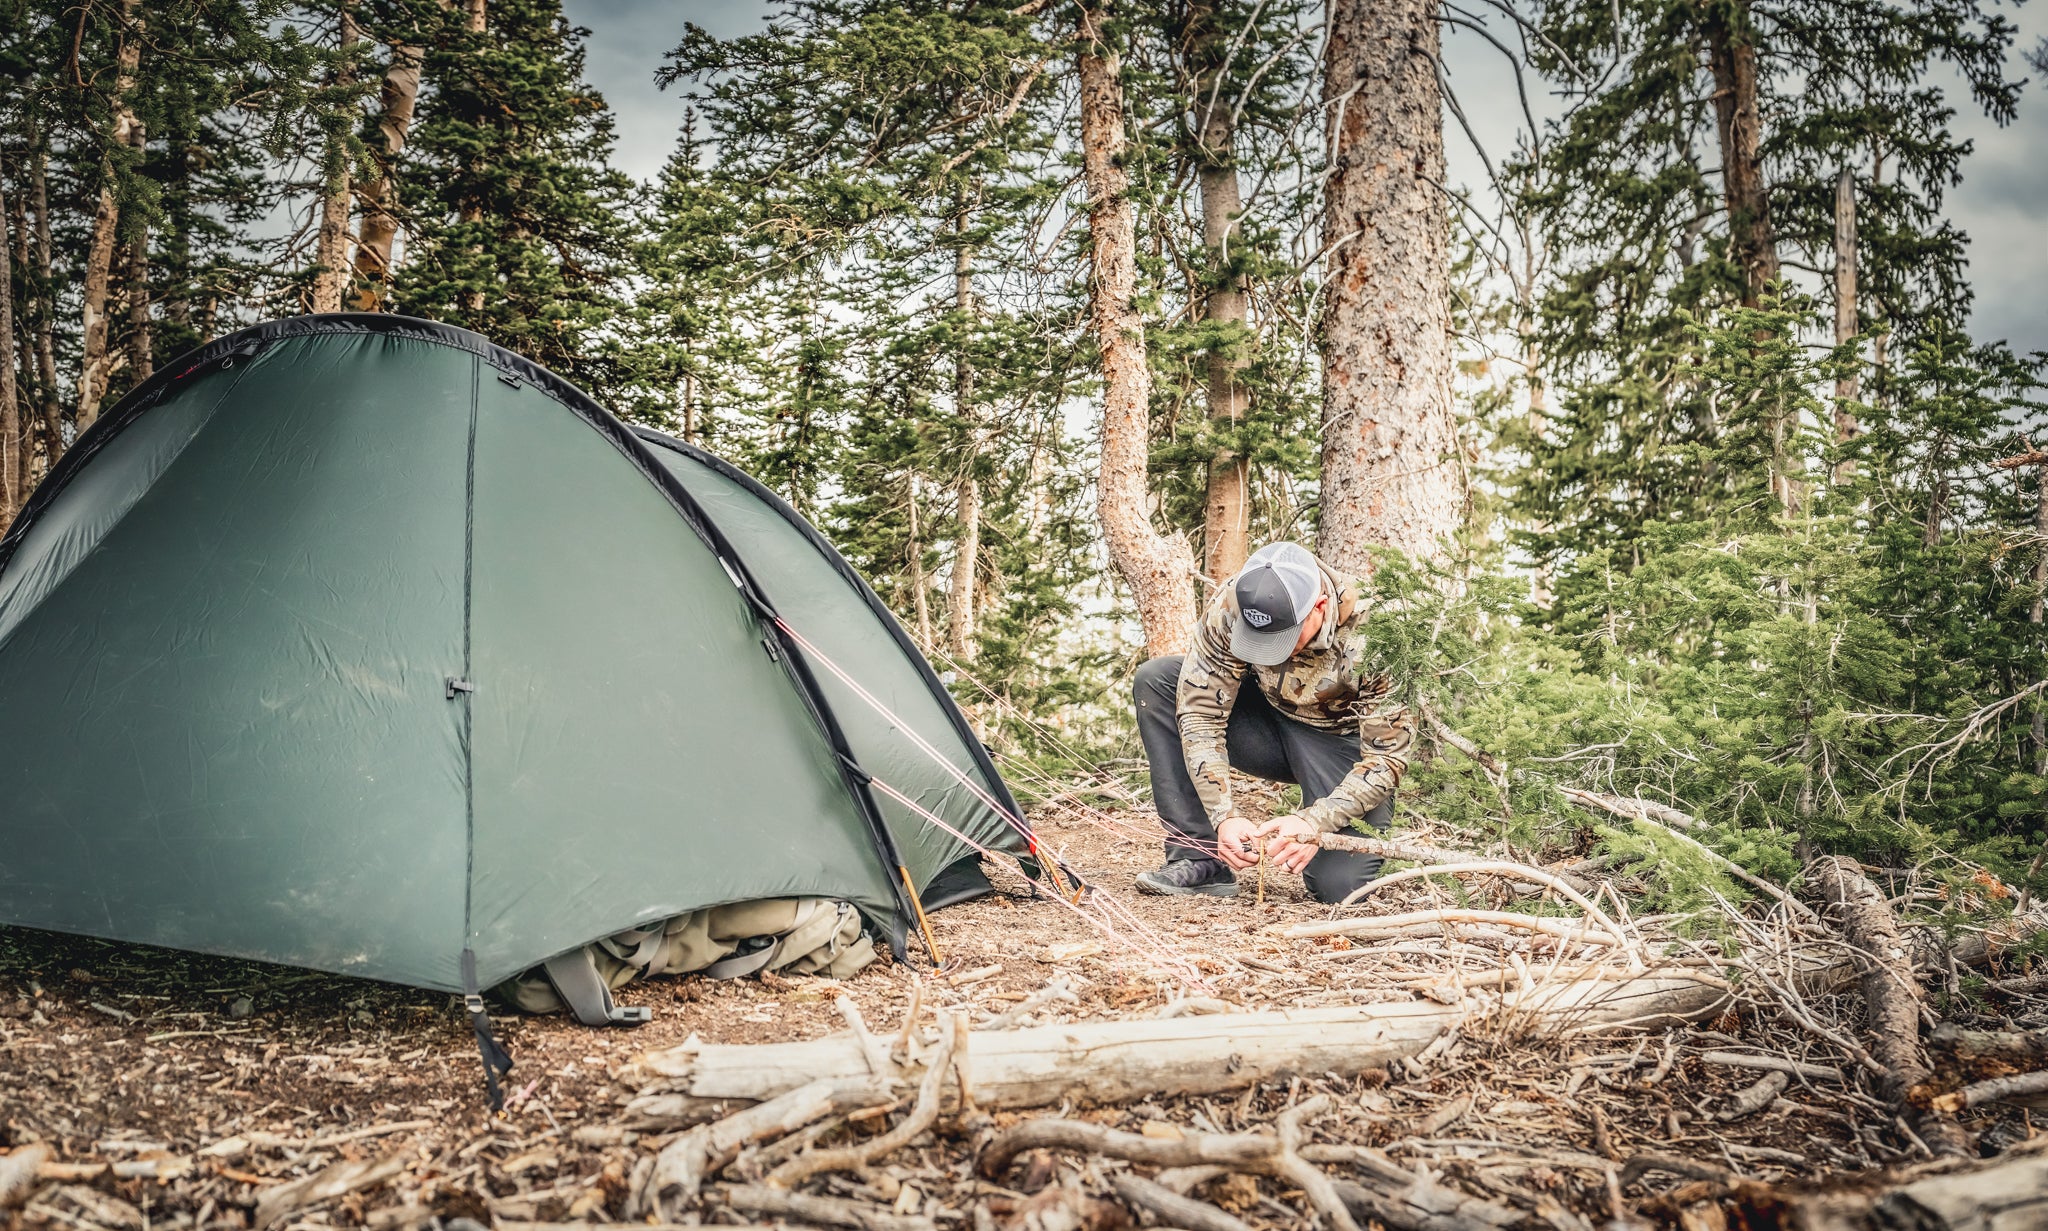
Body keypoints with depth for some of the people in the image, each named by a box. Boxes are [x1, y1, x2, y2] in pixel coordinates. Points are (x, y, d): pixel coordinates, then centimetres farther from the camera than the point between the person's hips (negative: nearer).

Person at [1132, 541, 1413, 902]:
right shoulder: (1231, 606, -24)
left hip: (1341, 743, -4)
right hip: (1271, 717, 4)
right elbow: (1200, 713, -21)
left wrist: (1314, 823, -38)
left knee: (1339, 885, -27)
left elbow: (1386, 757, -26)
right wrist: (1224, 817, -32)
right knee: (1155, 679, -19)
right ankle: (1202, 860, -17)